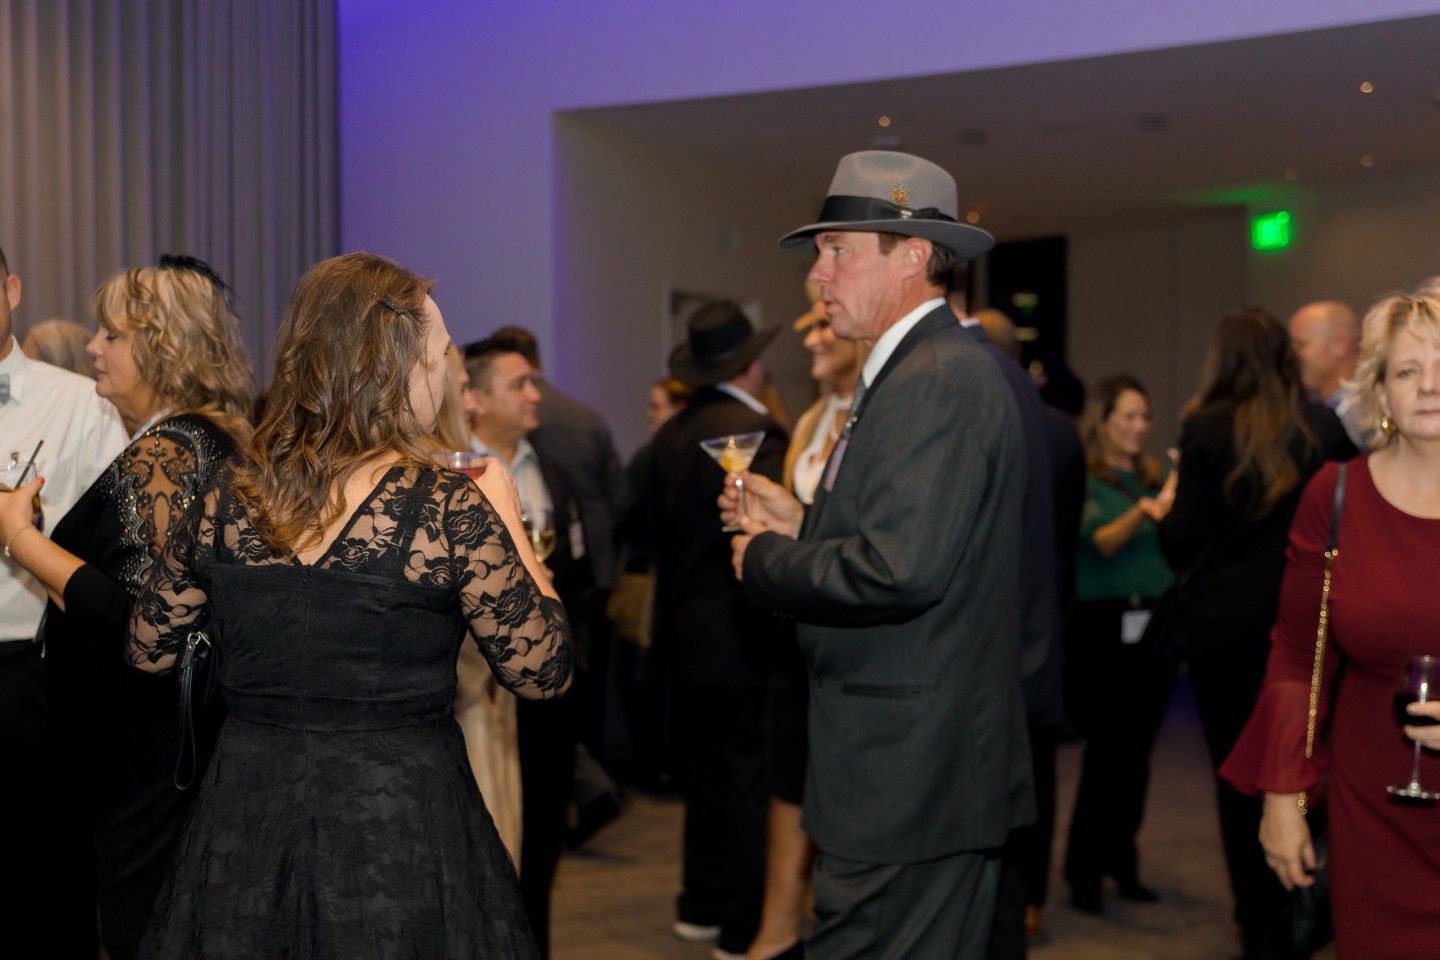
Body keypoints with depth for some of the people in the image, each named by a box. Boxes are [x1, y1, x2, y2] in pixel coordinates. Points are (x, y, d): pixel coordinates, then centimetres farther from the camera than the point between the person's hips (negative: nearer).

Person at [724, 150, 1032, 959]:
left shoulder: (939, 381, -18)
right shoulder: (929, 369, 15)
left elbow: (901, 570, -27)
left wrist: (766, 559, -13)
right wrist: (802, 524, 9)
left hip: (910, 783, -11)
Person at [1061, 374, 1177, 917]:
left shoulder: (1153, 478, 12)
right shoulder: (1082, 479, -3)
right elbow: (1098, 541, -16)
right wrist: (1144, 512, -32)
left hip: (1154, 626, 5)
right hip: (1105, 628, -5)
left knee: (1137, 749, 7)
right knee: (1106, 748, -5)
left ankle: (1121, 863, 20)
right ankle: (1084, 872, 6)